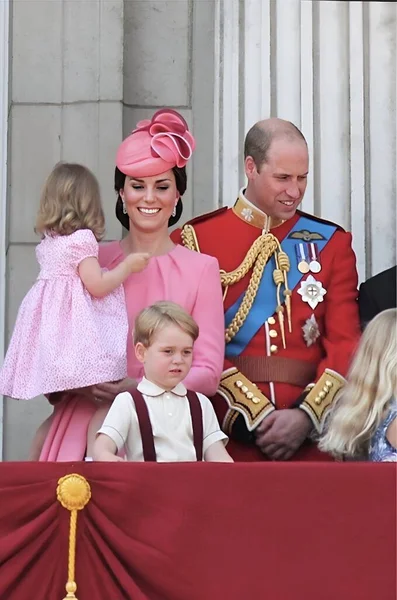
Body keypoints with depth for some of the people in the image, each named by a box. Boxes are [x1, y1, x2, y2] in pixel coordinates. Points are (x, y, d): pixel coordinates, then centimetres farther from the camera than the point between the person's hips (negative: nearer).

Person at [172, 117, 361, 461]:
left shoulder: (331, 243, 9)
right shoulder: (196, 240, 1)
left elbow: (345, 342, 2)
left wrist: (306, 416, -12)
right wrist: (256, 416, -13)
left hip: (310, 438, 2)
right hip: (228, 436, -2)